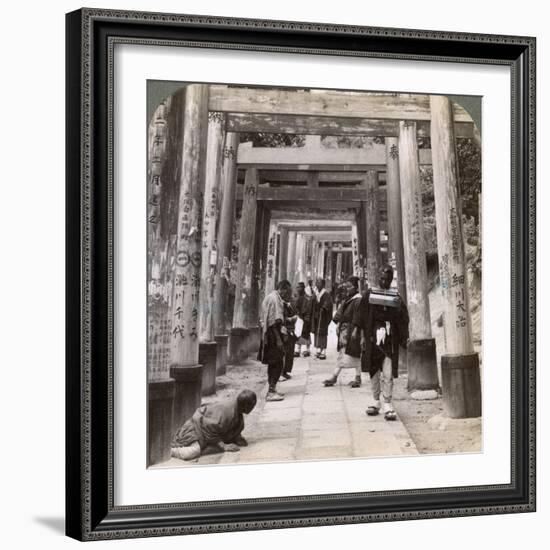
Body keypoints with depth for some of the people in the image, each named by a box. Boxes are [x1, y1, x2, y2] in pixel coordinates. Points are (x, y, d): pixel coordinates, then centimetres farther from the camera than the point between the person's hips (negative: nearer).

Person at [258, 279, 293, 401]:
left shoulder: (271, 297, 17)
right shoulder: (274, 299, -16)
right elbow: (274, 322, -21)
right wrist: (278, 339, -22)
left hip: (269, 335, 11)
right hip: (273, 335, -11)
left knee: (273, 363, 16)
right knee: (277, 363, -7)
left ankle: (272, 390, 24)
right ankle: (271, 392, -6)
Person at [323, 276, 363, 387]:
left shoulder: (358, 300, -13)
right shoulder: (347, 299, 13)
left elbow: (357, 317, -18)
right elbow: (341, 313, 16)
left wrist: (355, 330, -22)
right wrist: (338, 325, 10)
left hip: (352, 330, -8)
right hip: (344, 329, 8)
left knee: (355, 354, -1)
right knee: (341, 353, 10)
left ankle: (358, 378, 8)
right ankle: (334, 376, 11)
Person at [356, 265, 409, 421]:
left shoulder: (396, 297, 3)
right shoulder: (369, 294, 4)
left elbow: (403, 319, 2)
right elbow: (362, 316, 3)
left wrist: (404, 338, -5)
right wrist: (363, 336, -3)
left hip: (390, 340, -1)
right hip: (372, 338, 1)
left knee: (388, 374, -5)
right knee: (374, 371, 10)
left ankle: (387, 405, -1)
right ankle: (376, 401, 23)